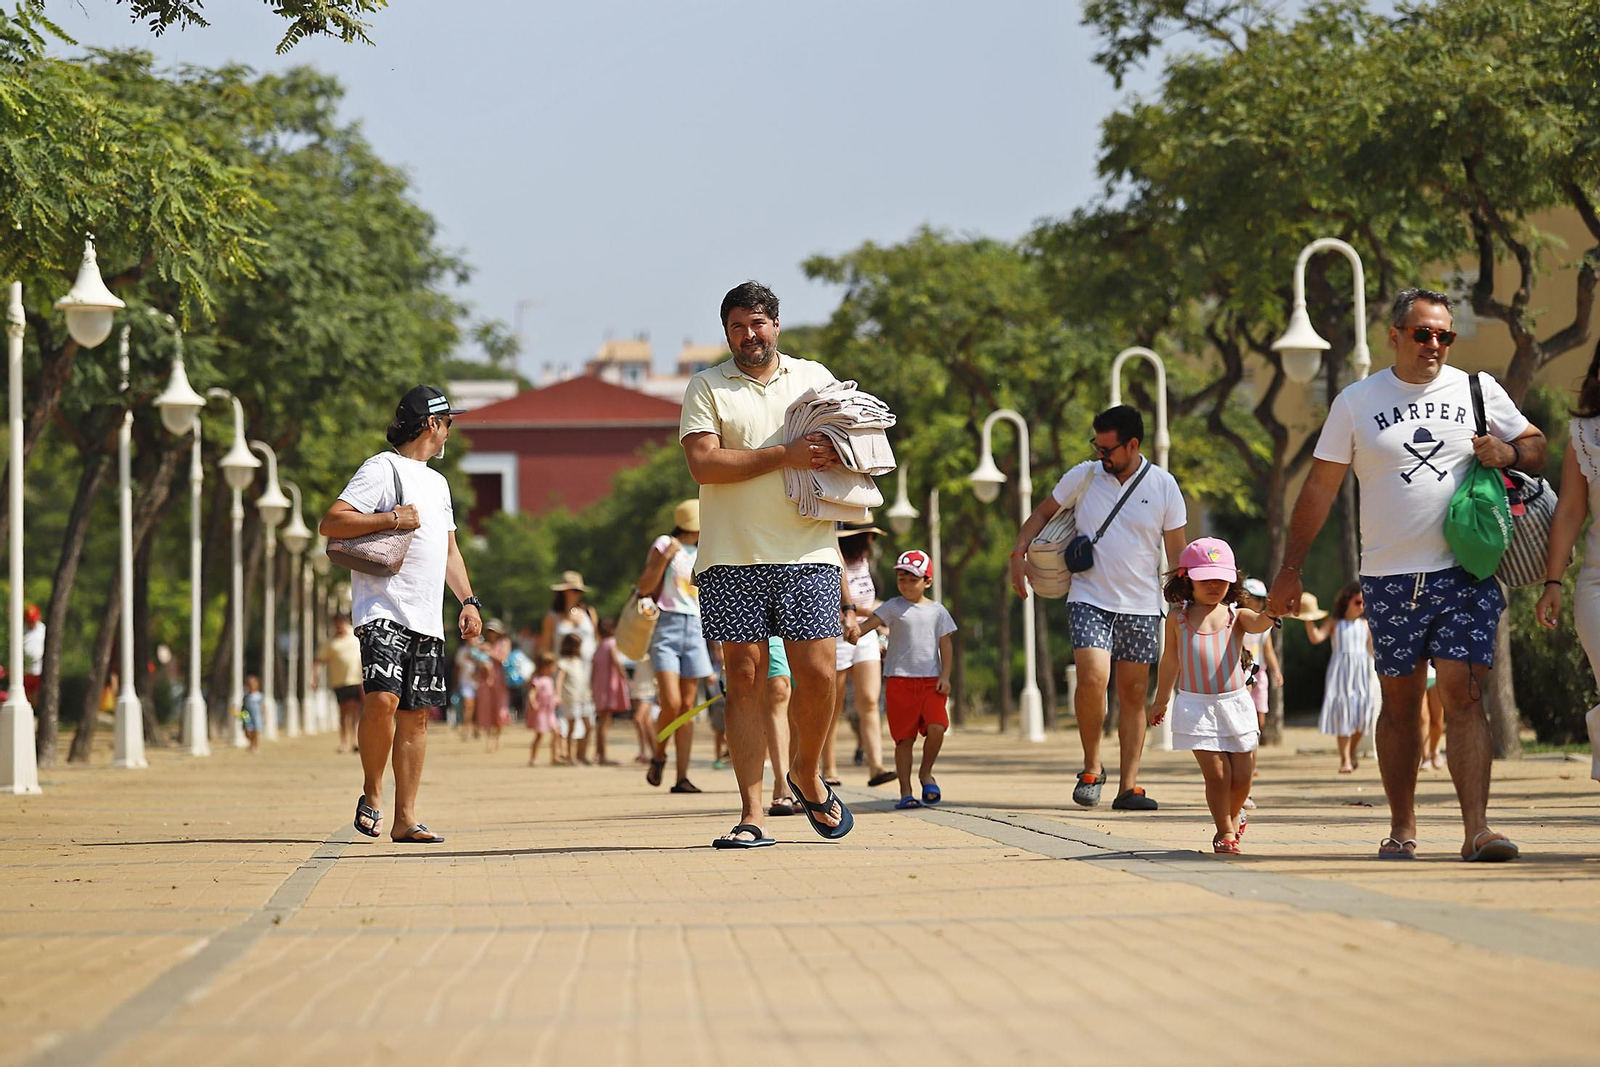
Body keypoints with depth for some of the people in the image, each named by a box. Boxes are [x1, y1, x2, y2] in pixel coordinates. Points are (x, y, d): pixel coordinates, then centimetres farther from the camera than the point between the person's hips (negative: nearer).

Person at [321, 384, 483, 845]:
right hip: (384, 609, -8)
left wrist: (469, 601, 17)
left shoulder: (437, 483, 24)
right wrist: (390, 519, -18)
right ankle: (371, 792, -3)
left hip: (428, 619, 8)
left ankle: (405, 818, 5)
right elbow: (330, 522, -12)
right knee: (382, 699, -22)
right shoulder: (381, 469, -3)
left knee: (416, 714, 4)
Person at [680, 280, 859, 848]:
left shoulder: (814, 377, 15)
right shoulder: (707, 387, 6)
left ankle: (806, 773, 22)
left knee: (817, 673, -5)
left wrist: (833, 458, -2)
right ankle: (751, 815, -1)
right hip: (733, 558, -2)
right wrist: (785, 455, -12)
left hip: (809, 553, 2)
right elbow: (703, 462, -8)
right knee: (744, 678, -3)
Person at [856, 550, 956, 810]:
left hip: (931, 680, 1)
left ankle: (926, 772, 8)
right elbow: (871, 622, -9)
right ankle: (905, 791, 6)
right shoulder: (893, 607, 3)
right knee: (904, 737, 0)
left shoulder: (937, 610, 8)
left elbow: (946, 645, 9)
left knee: (936, 727, -17)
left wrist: (945, 676, -1)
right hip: (899, 680, -1)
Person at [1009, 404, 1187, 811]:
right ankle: (1091, 767, -2)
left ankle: (1128, 786, 7)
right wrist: (1019, 552, 1)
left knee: (1133, 694, 3)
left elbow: (1177, 554, 3)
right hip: (1089, 599, -1)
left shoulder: (1163, 486, -1)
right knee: (1093, 678, -20)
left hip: (1141, 606, 1)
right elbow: (1044, 511, 14)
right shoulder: (1084, 476, 0)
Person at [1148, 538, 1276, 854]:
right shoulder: (1178, 618, 4)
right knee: (1217, 774, -8)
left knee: (1242, 776, 4)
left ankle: (1234, 814, 36)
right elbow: (1170, 661, 16)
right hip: (1196, 706, -1)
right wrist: (1161, 700, 24)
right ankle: (1225, 833, 9)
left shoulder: (1235, 616, 2)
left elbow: (1257, 624, -20)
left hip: (1235, 702, 1)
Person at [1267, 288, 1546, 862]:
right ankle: (1402, 829, 15)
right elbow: (1319, 488, 8)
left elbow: (1536, 446, 18)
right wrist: (1291, 568, 5)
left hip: (1466, 573, 0)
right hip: (1390, 578, 0)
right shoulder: (1356, 403, 5)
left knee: (1464, 694, -10)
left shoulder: (1478, 390, 8)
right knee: (1400, 702, 6)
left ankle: (1477, 827, -14)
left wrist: (1509, 454, -6)